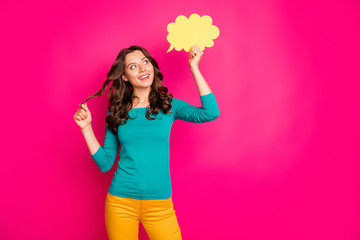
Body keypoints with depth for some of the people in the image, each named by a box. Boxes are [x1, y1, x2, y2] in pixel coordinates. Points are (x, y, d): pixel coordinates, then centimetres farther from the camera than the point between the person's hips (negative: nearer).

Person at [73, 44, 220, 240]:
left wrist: (193, 66, -12)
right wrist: (86, 127, -7)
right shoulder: (117, 112, 3)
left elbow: (210, 113, -17)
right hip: (120, 202, 1)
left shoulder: (169, 105, 1)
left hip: (160, 205, 0)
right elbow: (105, 164, 3)